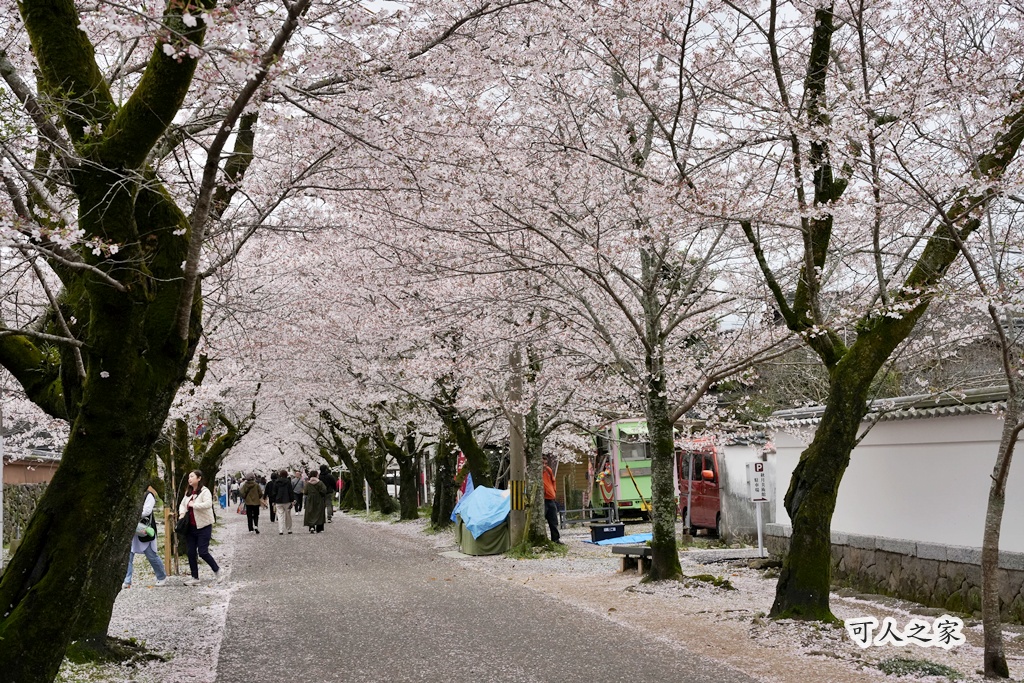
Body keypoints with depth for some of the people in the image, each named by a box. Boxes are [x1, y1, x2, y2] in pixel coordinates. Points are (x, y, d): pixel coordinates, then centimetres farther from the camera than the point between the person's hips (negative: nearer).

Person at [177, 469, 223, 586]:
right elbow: (182, 504, 17)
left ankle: (217, 571, 14)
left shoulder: (204, 491, -12)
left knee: (203, 552, -8)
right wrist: (182, 513, -3)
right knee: (191, 553, 7)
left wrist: (193, 504, -20)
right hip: (190, 527, 7)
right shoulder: (188, 493, 11)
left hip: (203, 527, -7)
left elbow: (208, 504, -27)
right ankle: (195, 578, 16)